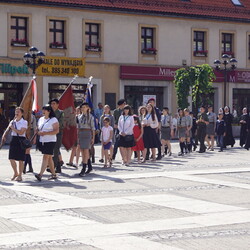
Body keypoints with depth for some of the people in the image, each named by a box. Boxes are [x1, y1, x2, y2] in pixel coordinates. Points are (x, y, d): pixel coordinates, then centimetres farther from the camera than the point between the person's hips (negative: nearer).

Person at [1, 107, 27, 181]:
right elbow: (7, 130, 9)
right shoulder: (12, 122, 11)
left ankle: (19, 176, 10)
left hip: (21, 140, -5)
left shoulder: (24, 122, -6)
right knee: (11, 158, 4)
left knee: (20, 160, -1)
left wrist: (12, 128, -13)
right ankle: (16, 173, 26)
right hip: (13, 139, 5)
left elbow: (21, 132, -17)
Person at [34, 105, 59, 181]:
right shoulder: (41, 119, 15)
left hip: (50, 141, -7)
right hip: (42, 141, 7)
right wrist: (38, 132, -3)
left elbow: (56, 131, -14)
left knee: (46, 157, -14)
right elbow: (38, 129, 21)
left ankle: (40, 174, -22)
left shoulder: (54, 120, -7)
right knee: (49, 158, 12)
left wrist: (45, 133, -21)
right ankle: (54, 174, 20)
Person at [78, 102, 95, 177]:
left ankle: (83, 170, -16)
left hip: (87, 134, -6)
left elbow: (93, 128, -1)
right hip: (80, 134, 6)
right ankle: (89, 167, 22)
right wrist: (77, 136, 13)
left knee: (86, 152, -11)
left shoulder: (90, 117, -2)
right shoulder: (79, 116, 12)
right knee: (82, 152, 8)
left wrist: (93, 138, -4)